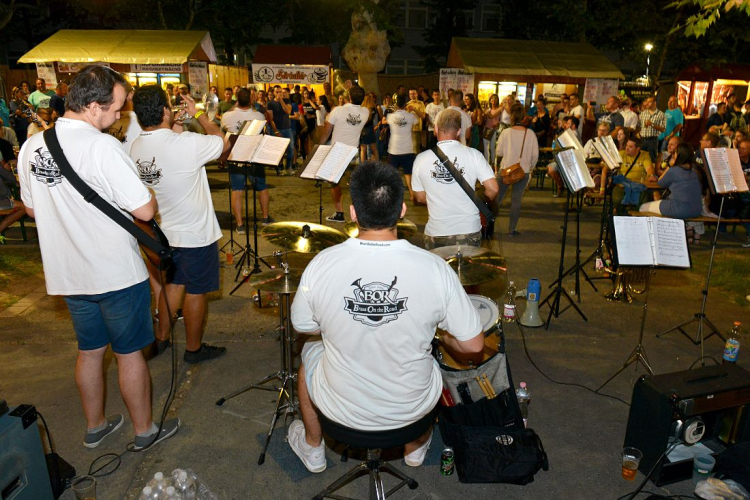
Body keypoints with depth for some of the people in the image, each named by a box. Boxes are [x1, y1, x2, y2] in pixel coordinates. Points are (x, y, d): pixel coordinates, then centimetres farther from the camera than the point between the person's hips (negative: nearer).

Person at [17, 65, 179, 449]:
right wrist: (150, 196, -1)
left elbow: (31, 207, 14)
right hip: (117, 273, -6)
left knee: (89, 351, 21)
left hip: (67, 273, 7)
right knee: (129, 353, 10)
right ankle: (144, 429, 27)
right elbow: (145, 210, -21)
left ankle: (95, 426, 38)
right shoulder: (102, 146, -22)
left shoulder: (31, 146, 2)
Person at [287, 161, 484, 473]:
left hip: (342, 409, 0)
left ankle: (312, 448, 51)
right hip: (412, 408, 1)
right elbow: (473, 346, -14)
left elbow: (304, 327, -3)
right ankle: (415, 447, 54)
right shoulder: (434, 268, -23)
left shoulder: (322, 264, -21)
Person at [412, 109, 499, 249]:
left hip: (435, 233, 0)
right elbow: (493, 190, -10)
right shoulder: (473, 154, -9)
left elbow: (420, 197, 3)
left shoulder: (421, 159, -6)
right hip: (469, 231, 0)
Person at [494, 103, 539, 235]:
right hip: (523, 171, 1)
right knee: (516, 200, 7)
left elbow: (499, 152, -7)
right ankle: (512, 229, 12)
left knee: (498, 196, 15)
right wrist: (530, 166, 15)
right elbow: (535, 155, -1)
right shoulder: (530, 134, -5)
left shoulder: (506, 132, -11)